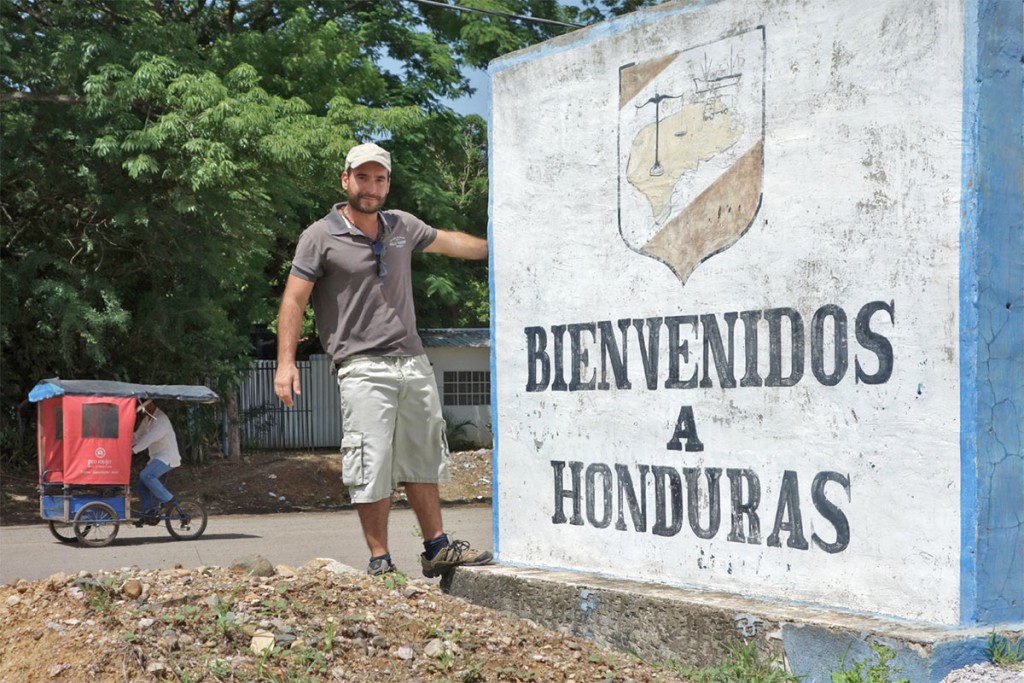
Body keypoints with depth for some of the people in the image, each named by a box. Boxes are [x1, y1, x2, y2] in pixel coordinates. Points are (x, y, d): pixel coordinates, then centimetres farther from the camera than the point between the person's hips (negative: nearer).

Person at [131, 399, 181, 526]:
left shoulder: (161, 419, -16)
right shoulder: (147, 419, 14)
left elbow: (149, 438, -27)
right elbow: (138, 435, 10)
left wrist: (133, 450, -34)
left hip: (167, 456, -9)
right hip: (157, 457, 9)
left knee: (146, 475, -27)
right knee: (142, 485, 2)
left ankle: (167, 498, -15)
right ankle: (148, 514, 7)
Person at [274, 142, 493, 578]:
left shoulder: (402, 226, 13)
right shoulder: (321, 237, -2)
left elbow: (447, 242, 32)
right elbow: (294, 299, -4)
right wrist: (285, 362, -14)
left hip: (414, 362, 6)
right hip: (363, 369, -5)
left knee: (423, 461, 12)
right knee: (372, 468, -6)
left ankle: (437, 549, 21)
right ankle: (379, 562, 3)